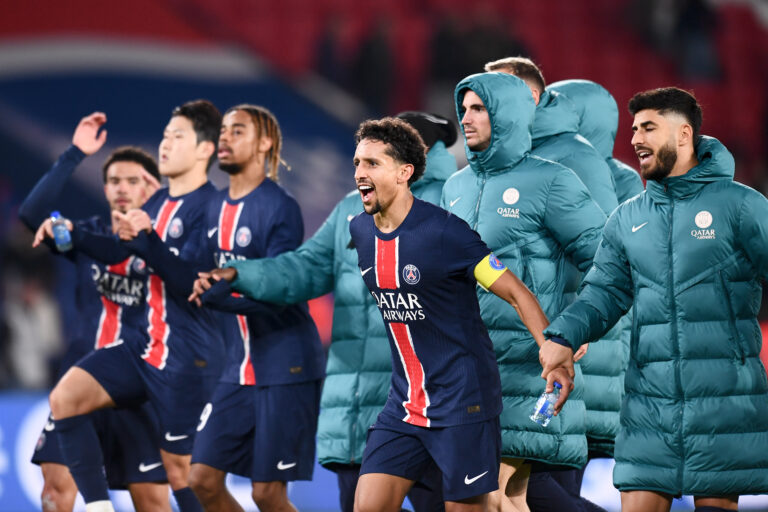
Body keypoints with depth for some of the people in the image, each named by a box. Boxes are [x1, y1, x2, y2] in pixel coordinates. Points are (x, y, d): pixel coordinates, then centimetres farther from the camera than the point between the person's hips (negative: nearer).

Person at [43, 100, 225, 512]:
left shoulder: (208, 208, -12)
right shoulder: (158, 203, 12)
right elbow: (116, 253, 19)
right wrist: (71, 234, 4)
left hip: (187, 356, -8)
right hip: (144, 345, 8)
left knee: (179, 469, -5)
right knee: (65, 397, -5)